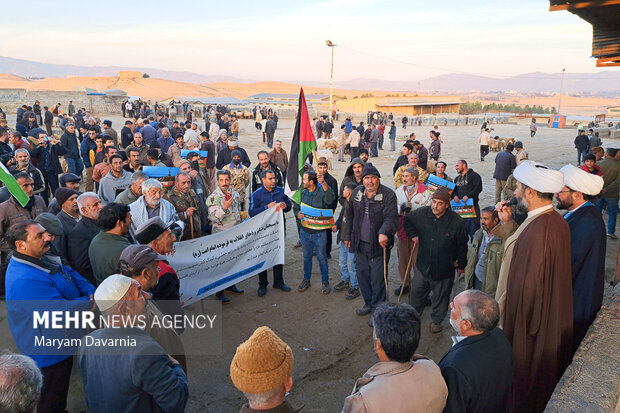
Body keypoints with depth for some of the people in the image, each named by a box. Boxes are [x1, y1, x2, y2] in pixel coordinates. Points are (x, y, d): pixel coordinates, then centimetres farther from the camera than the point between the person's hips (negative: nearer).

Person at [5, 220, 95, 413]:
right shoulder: (26, 281, -33)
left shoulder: (37, 261, 1)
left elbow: (69, 273, 5)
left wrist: (93, 293, -12)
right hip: (50, 353, -10)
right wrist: (94, 301, -19)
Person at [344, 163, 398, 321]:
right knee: (362, 274, 17)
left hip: (379, 244, -6)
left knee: (377, 278, 2)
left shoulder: (388, 195, -12)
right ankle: (368, 303, 37)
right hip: (360, 243, 6)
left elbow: (391, 217, -23)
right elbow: (350, 216, 16)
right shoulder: (357, 193, 6)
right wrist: (347, 236, 18)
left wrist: (384, 232, -40)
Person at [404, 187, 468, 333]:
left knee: (440, 296, 14)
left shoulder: (456, 221, -16)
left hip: (445, 268, -2)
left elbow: (462, 245, -3)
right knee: (416, 291, 16)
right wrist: (413, 235, 3)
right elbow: (407, 221, 14)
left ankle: (436, 321, 38)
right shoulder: (421, 214, -10)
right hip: (424, 264, 2)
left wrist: (461, 265, 4)